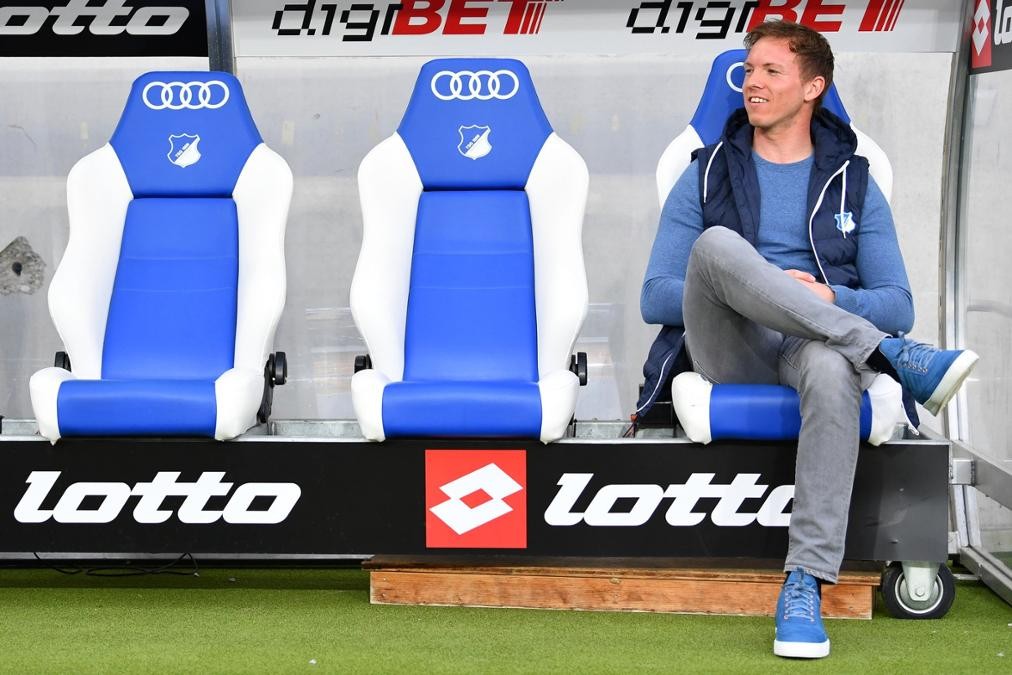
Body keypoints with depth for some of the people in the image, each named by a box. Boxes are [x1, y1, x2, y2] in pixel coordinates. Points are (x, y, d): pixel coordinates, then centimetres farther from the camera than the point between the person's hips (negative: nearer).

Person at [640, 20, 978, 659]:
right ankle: (897, 359, -33)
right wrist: (726, 291, -11)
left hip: (815, 344, -1)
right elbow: (656, 298, 8)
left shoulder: (854, 183, 16)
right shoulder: (707, 175, 15)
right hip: (732, 354, 1)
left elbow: (899, 306, 9)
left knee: (832, 368, -40)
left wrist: (829, 296, -11)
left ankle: (806, 584, -40)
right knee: (716, 244, -31)